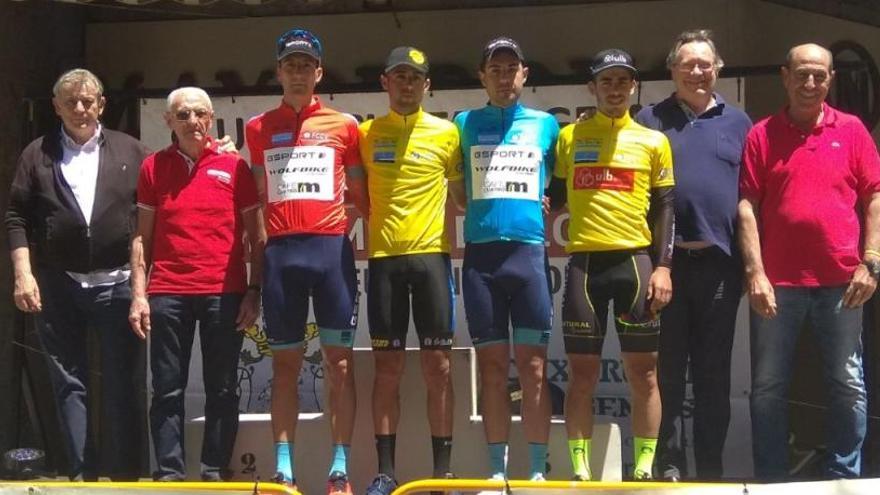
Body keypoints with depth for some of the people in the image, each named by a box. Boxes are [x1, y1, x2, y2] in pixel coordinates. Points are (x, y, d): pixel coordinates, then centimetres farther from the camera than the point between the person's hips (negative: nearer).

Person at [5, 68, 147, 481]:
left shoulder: (130, 151, 7)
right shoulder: (37, 155, 9)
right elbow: (17, 217, 5)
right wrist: (23, 273, -4)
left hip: (116, 282, -1)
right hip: (57, 286, 1)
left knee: (122, 385, 1)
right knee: (69, 384, 4)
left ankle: (124, 476, 7)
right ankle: (82, 474, 9)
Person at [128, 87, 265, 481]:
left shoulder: (234, 167, 6)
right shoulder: (154, 167, 9)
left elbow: (257, 237, 7)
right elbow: (142, 236, 10)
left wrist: (253, 292, -1)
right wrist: (138, 294, 2)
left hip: (224, 293, -1)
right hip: (168, 294, 1)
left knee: (222, 389, 3)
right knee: (168, 390, 1)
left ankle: (216, 473, 11)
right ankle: (169, 474, 7)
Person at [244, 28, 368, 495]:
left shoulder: (344, 125, 9)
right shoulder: (258, 128, 13)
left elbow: (360, 196, 14)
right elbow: (256, 196, 17)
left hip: (331, 247, -1)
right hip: (281, 251, 1)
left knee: (339, 358, -1)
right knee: (284, 361, 5)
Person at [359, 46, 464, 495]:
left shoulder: (447, 133, 6)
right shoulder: (366, 133, 8)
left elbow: (463, 196, 13)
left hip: (431, 255, -1)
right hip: (383, 257, 1)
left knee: (438, 364, 0)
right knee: (387, 366, 3)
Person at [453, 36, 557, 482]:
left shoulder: (545, 124, 11)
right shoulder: (465, 123, 11)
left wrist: (550, 210, 1)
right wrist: (480, 210, 1)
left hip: (530, 251, 0)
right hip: (480, 253, 1)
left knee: (533, 364, -4)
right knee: (491, 364, 3)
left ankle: (537, 471, 0)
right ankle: (497, 471, 8)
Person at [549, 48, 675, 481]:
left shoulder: (653, 141, 9)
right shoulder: (568, 137, 10)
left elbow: (665, 207, 6)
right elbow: (554, 197, 16)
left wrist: (663, 266, -2)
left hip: (635, 260, 0)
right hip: (583, 262, 0)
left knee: (642, 371, 1)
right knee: (582, 371, 1)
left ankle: (644, 468, 8)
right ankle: (579, 469, 7)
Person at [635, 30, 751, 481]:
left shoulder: (737, 122, 12)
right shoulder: (649, 120, 7)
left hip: (720, 262, 1)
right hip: (665, 260, -1)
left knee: (714, 374, 7)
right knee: (666, 370, 2)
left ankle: (711, 470, 14)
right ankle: (669, 465, 8)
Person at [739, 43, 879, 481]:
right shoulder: (761, 135, 4)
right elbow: (747, 206, -1)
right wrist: (755, 273, -9)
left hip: (840, 281, 1)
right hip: (778, 281, 0)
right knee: (768, 387, 4)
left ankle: (845, 477, 16)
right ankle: (771, 480, 13)